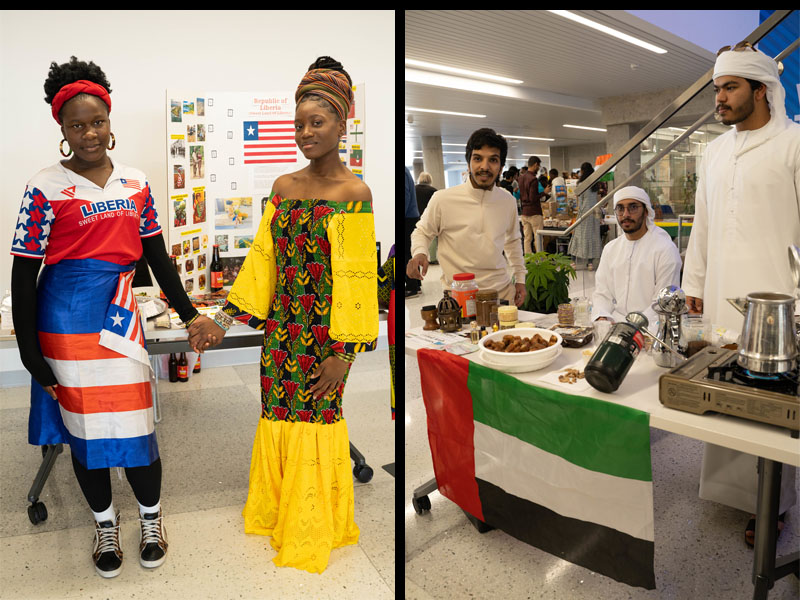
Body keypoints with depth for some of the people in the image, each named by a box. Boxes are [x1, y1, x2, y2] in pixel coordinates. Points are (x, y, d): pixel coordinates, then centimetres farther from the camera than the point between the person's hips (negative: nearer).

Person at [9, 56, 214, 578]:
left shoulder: (135, 182, 6)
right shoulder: (46, 188, -6)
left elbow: (157, 254, 11)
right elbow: (24, 271, -5)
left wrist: (189, 313, 9)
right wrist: (30, 352, -8)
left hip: (120, 311, 3)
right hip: (67, 319, -2)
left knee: (136, 425, 4)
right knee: (85, 427, 9)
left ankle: (152, 516, 28)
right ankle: (105, 523, 31)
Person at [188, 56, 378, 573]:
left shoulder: (354, 193, -10)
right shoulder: (283, 187, 7)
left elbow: (356, 277, -13)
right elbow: (261, 258, 9)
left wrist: (343, 352, -14)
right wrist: (223, 321, 7)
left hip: (324, 333, -5)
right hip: (281, 327, 6)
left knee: (315, 420, 6)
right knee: (277, 416, 15)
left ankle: (310, 534, 27)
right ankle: (273, 511, 38)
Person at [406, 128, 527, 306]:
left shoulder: (508, 201, 5)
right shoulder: (443, 199, -9)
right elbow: (422, 232, 5)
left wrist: (520, 278, 19)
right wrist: (419, 252, -16)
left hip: (502, 291, 4)